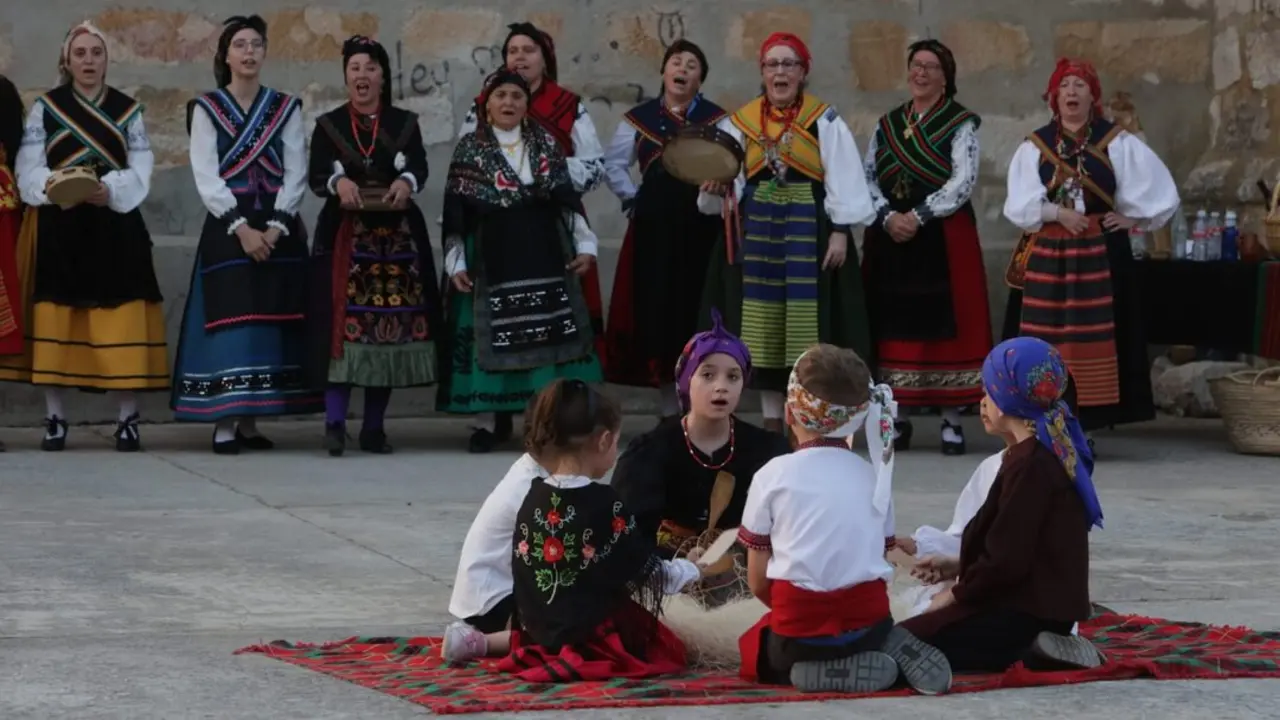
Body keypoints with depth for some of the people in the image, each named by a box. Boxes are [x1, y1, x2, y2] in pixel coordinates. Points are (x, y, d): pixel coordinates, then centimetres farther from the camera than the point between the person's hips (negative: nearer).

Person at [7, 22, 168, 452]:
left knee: (121, 326, -5)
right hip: (58, 230, 0)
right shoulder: (45, 107, 7)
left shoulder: (128, 110, 10)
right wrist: (50, 185, -22)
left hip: (114, 228, 0)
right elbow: (28, 169, -1)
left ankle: (128, 419, 0)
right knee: (55, 322, -3)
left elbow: (140, 171, 0)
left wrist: (110, 189, -19)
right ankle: (55, 419, 4)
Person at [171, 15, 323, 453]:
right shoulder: (206, 109, 3)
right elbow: (206, 177, -5)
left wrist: (276, 226, -11)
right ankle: (223, 424, -11)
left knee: (270, 322, 0)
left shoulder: (286, 109, 10)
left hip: (278, 230, 3)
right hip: (228, 228, -3)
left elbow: (296, 174, 3)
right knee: (229, 322, -10)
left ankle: (249, 422, 5)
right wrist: (242, 228, -15)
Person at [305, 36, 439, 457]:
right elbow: (316, 176, -4)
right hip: (345, 236, -2)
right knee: (343, 322, -12)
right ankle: (335, 424, -16)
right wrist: (339, 182, -26)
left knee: (391, 325, -1)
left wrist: (406, 182, -26)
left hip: (397, 236, 2)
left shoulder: (405, 124, 11)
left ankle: (374, 427, 6)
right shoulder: (328, 125, 8)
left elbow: (420, 168, -4)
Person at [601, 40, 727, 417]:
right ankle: (670, 410, 9)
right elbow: (613, 164, 18)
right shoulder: (640, 118, 10)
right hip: (654, 229, 2)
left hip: (701, 228, -2)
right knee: (658, 312, 0)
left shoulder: (717, 119, 5)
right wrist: (633, 198, 8)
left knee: (699, 313, -2)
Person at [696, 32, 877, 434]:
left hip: (809, 231, -3)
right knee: (763, 325, 5)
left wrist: (840, 232, -11)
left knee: (808, 325, -3)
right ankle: (772, 422, 12)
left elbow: (843, 181, -5)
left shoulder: (825, 121, -3)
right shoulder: (740, 123, 6)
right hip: (756, 233, 3)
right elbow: (728, 181, 5)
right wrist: (717, 189, -17)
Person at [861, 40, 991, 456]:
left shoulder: (962, 124, 0)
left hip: (944, 239, -4)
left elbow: (963, 181, -11)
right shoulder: (887, 124, 13)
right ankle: (896, 417, 9)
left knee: (946, 323, -5)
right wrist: (888, 216, -12)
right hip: (889, 238, 4)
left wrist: (918, 216, -17)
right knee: (894, 323, 3)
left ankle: (951, 420, -2)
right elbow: (867, 177, 6)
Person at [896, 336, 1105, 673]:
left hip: (1029, 610, -10)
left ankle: (1026, 650, -14)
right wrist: (961, 567, 17)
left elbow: (1008, 558, -20)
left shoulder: (1028, 465, -18)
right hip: (1047, 602, 10)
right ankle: (1035, 648, 4)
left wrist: (956, 594, -7)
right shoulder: (1054, 453, 13)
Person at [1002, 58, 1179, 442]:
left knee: (1094, 337, -3)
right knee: (1046, 341, -2)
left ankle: (1086, 422, 0)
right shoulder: (1034, 146, 5)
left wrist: (1134, 218, -1)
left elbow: (1159, 190, 4)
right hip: (1046, 257, 1)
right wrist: (1057, 214, -14)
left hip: (1100, 255, -1)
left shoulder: (1116, 143, 3)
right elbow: (1019, 204, -4)